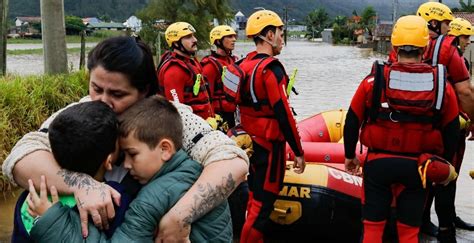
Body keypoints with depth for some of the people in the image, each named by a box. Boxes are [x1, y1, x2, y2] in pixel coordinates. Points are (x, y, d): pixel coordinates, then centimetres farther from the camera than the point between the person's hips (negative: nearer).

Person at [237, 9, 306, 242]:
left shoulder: (245, 64, 6)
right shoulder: (271, 69, -20)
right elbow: (283, 114, -22)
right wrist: (298, 151, -17)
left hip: (250, 140, 9)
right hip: (269, 143, -9)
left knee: (256, 194, 20)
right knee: (264, 200, 0)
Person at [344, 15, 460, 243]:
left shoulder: (375, 80, -9)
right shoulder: (442, 85, -6)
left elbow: (352, 122, -2)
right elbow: (451, 130, 2)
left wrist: (349, 155, 13)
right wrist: (445, 165, 17)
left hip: (378, 164, -1)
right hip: (418, 167, 1)